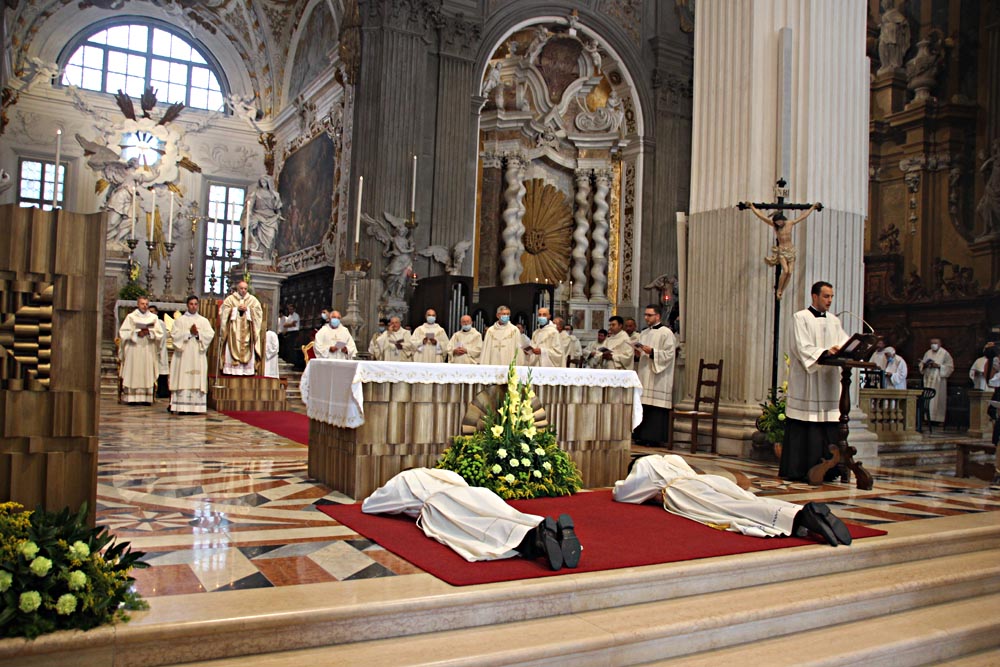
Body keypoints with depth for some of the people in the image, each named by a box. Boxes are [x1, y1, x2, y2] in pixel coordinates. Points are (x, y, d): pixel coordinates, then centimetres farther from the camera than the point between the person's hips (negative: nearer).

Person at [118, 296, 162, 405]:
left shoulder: (153, 317, 12)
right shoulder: (131, 317, 8)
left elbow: (159, 334, 8)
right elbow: (123, 332, 1)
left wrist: (149, 332, -10)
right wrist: (137, 333, -11)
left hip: (148, 350, 1)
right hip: (133, 350, -1)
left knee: (147, 374, -3)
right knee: (133, 373, -6)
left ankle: (146, 398, -4)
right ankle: (132, 397, -5)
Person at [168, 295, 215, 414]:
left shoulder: (204, 321, 15)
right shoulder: (180, 320, 10)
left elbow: (210, 334, 2)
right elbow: (174, 334, -3)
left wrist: (198, 333, -12)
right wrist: (189, 332, -10)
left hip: (198, 356, 2)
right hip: (183, 355, -1)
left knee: (198, 380, -4)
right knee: (183, 380, -7)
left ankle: (197, 407, -5)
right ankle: (181, 407, -8)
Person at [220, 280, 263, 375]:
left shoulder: (253, 300, 11)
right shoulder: (230, 299, 8)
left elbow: (258, 312, 2)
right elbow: (224, 311, 0)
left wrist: (247, 309, -10)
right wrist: (237, 309, -10)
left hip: (247, 331, 1)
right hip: (234, 330, -1)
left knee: (248, 351, -5)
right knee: (233, 349, -8)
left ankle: (247, 370, -5)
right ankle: (232, 369, -9)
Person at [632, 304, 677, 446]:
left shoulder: (666, 333, -4)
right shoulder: (644, 333, 19)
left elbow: (669, 354, -11)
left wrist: (652, 352, -20)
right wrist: (638, 353, 2)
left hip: (658, 377, -7)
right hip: (644, 375, 7)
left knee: (656, 407, -8)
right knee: (643, 406, 4)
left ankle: (654, 437, -4)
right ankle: (642, 436, 8)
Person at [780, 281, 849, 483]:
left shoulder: (834, 321, 19)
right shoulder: (800, 318, 0)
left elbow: (844, 342, 8)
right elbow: (802, 347, -12)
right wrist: (824, 352, -28)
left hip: (829, 382, 6)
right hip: (806, 382, -6)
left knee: (829, 427, 1)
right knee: (804, 427, -6)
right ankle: (797, 470, -1)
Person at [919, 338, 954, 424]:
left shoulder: (945, 354, -1)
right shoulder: (928, 353, 13)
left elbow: (950, 367, -5)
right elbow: (922, 365, 17)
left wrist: (938, 366, -16)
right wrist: (925, 365, -6)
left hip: (939, 380, -4)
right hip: (928, 380, 4)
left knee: (938, 399, -5)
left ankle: (939, 419, -1)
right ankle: (928, 418, 1)